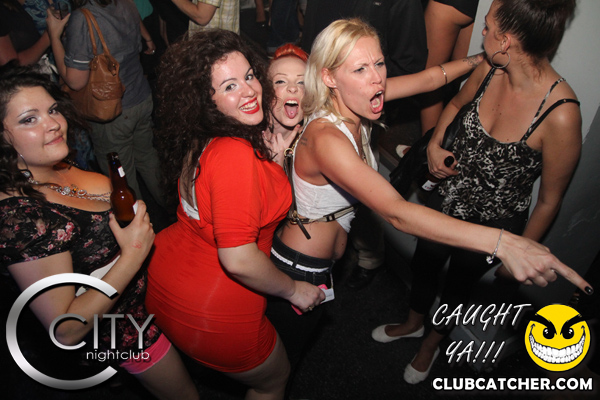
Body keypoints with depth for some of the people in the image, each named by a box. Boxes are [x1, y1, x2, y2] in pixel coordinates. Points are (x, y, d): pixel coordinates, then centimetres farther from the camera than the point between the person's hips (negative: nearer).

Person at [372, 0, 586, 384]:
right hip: (448, 199, 5)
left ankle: (433, 342, 57)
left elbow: (549, 200, -17)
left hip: (492, 225, -4)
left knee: (459, 283, 22)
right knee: (423, 265, 25)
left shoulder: (561, 115, -30)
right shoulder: (490, 71, -14)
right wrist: (435, 144, -6)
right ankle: (413, 323, 60)